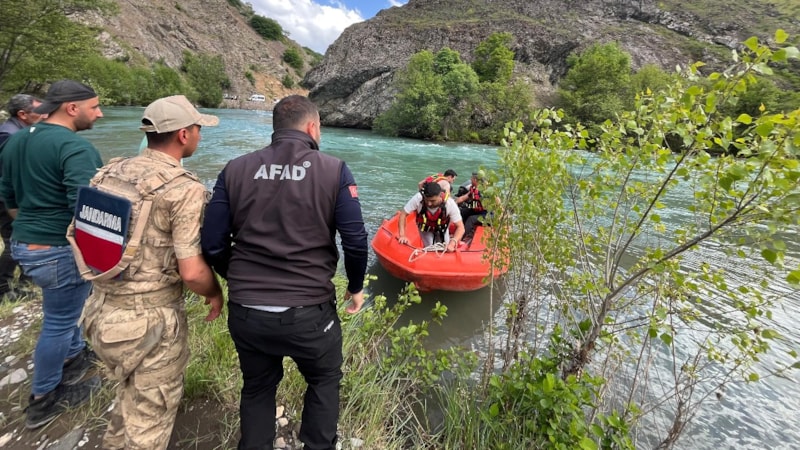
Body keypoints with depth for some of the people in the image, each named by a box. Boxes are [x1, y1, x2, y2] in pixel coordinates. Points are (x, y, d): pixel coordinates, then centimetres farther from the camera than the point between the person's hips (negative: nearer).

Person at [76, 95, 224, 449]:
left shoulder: (108, 173, 2)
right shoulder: (185, 189, -20)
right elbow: (192, 271, -23)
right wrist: (215, 293, -3)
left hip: (101, 310, 7)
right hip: (150, 320, -7)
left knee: (131, 395, 32)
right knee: (148, 419, 16)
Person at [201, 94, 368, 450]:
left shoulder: (235, 170, 0)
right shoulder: (334, 171, -8)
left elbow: (213, 244, -1)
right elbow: (355, 241, -11)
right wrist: (356, 287, 7)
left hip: (246, 312, 3)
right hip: (309, 312, -2)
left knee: (257, 389, 29)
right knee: (324, 381, 27)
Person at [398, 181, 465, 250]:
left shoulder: (450, 204, -35)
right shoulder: (418, 198, -37)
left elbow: (460, 227, -32)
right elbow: (403, 214, -27)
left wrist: (452, 243, -48)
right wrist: (402, 235, -37)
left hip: (442, 229, 1)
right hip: (425, 228, 0)